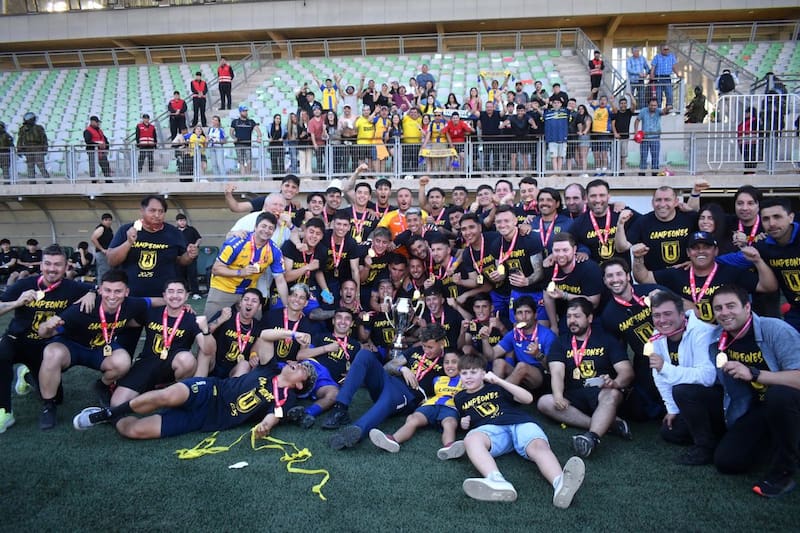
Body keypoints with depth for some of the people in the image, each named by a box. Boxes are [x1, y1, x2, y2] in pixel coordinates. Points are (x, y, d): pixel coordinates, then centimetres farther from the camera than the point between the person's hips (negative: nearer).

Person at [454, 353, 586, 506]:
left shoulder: (496, 387, 23)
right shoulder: (460, 398, 28)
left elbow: (528, 398, 11)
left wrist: (499, 381, 3)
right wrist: (464, 423, 15)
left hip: (520, 422, 0)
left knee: (539, 445, -35)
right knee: (470, 439, -37)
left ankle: (561, 485, -65)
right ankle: (497, 482, -63)